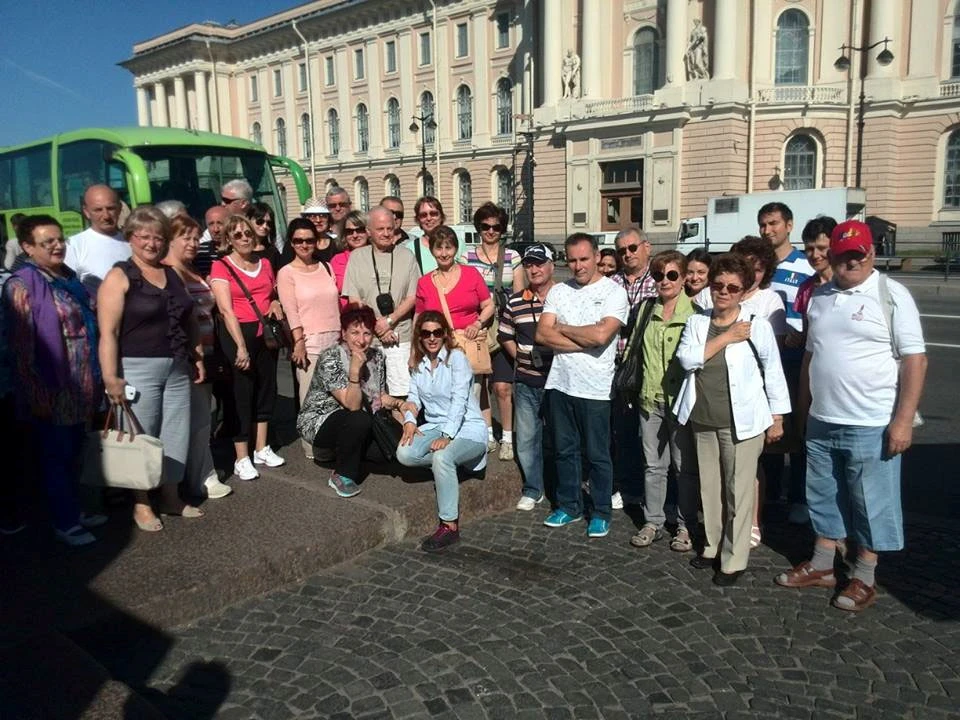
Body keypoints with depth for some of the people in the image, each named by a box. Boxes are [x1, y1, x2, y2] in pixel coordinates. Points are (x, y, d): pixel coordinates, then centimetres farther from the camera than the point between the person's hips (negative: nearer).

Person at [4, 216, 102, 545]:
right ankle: (65, 523, 16)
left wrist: (95, 382, 18)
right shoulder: (21, 285, -12)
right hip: (52, 392, -7)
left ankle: (74, 509, 31)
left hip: (80, 389, 7)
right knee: (57, 456, 5)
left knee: (75, 454, 17)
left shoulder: (69, 278, 11)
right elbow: (21, 346, -15)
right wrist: (36, 395, -17)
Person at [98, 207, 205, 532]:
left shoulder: (172, 275, 12)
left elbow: (189, 320, 20)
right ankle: (141, 504, 16)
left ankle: (171, 496, 26)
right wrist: (110, 377, -20)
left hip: (177, 368, 6)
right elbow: (108, 332, -13)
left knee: (176, 433, 11)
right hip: (138, 368, -6)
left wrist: (198, 356, 14)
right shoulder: (119, 277, -6)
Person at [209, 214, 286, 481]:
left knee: (267, 386, 10)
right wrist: (241, 346, -20)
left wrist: (276, 304, 1)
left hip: (266, 333, 6)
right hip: (239, 332, -6)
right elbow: (226, 309, -13)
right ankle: (242, 459, 5)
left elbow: (274, 294, 25)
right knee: (242, 392, -2)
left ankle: (262, 449, 24)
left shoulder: (264, 264, 12)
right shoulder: (221, 266, -5)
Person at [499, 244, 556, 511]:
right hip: (526, 381, 3)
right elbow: (505, 336, 16)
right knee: (526, 437, 10)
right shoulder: (515, 302, 5)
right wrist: (520, 357, 5)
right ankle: (532, 490, 25)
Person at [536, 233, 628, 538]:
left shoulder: (614, 292, -7)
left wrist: (562, 328, -8)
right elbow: (542, 334, -5)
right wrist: (585, 342, -13)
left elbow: (601, 334, -21)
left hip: (595, 388, -4)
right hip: (560, 384, 4)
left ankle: (601, 513, 22)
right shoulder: (559, 291, 6)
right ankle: (569, 505, 31)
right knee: (565, 450, 15)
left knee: (597, 455, 7)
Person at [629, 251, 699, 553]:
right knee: (653, 464, 12)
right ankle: (652, 522, 24)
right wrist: (636, 387, 15)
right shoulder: (647, 309, 8)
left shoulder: (694, 312, -9)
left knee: (685, 466, 7)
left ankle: (686, 526, 21)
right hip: (651, 398, 5)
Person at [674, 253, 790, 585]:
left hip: (742, 422, -4)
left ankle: (734, 559, 13)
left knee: (738, 492, 1)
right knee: (709, 488, 15)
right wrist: (726, 338, -14)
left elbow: (773, 373, -1)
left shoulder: (757, 326, -6)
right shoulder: (696, 322, 5)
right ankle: (712, 546, 31)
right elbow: (687, 359, -10)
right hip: (703, 421, 4)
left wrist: (776, 418, 0)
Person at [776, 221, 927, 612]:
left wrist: (903, 420, -17)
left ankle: (864, 578, 22)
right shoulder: (820, 296, 9)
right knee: (824, 498, 17)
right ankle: (821, 565, 32)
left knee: (872, 505, 7)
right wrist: (804, 409, 16)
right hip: (821, 422, 6)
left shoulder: (891, 294, -9)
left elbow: (914, 360, -11)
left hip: (872, 425, -6)